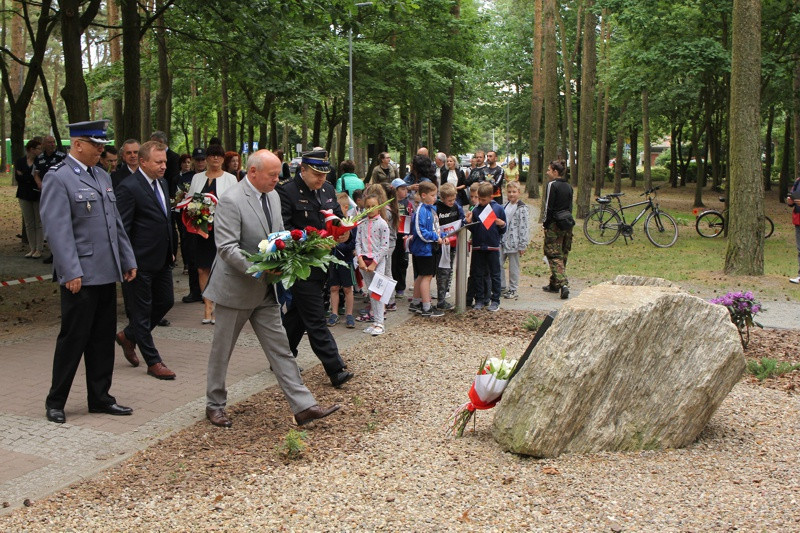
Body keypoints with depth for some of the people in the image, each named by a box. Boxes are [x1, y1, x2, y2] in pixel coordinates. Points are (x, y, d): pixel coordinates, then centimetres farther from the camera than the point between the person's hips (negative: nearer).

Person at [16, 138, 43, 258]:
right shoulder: (20, 162, 4)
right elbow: (18, 178, -6)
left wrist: (25, 177, -13)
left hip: (38, 196, -3)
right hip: (25, 196, 3)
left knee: (39, 223, 0)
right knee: (29, 224, 9)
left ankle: (39, 250, 5)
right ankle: (32, 249, 16)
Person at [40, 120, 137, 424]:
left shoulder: (102, 176, 14)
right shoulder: (58, 179, -10)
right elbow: (57, 231, -16)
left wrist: (128, 260, 15)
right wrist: (71, 273, -20)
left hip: (107, 273, 7)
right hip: (80, 276, -7)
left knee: (103, 339, 12)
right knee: (73, 339, 1)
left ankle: (100, 398, 23)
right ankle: (55, 402, 16)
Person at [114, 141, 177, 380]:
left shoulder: (162, 183, 11)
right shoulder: (129, 187, -16)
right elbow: (121, 228, -17)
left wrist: (170, 250, 21)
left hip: (162, 259, 9)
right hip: (141, 261, -9)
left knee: (166, 301, 16)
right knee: (142, 310, 4)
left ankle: (128, 335, 36)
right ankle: (153, 362, 13)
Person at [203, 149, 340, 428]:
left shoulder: (273, 196, 7)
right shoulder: (232, 200, -18)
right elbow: (227, 248, -23)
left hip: (266, 290, 7)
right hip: (236, 288, -7)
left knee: (280, 348, 5)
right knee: (222, 350, 9)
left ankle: (303, 406, 5)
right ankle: (215, 405, 26)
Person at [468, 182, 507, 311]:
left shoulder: (498, 209, -2)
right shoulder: (475, 210, 1)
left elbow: (503, 230, 3)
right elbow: (473, 230, 6)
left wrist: (502, 225, -18)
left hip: (493, 247, -2)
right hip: (478, 247, 2)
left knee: (494, 275, 6)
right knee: (478, 275, 8)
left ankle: (495, 300, 14)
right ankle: (479, 300, 17)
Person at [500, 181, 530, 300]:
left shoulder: (522, 208, -11)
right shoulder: (505, 205, 13)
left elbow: (525, 227, -13)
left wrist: (523, 245, -15)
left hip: (514, 242, -7)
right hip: (502, 240, 7)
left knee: (513, 267, 3)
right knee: (498, 264, 6)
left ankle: (513, 290, 13)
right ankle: (501, 286, 19)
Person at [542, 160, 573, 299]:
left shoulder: (552, 185, -11)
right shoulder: (568, 186, 11)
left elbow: (549, 206, -13)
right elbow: (570, 206, 13)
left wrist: (546, 223, -5)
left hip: (555, 225, -7)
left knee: (554, 256, -5)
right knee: (562, 255, 14)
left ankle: (563, 284, -19)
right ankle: (554, 284, 25)